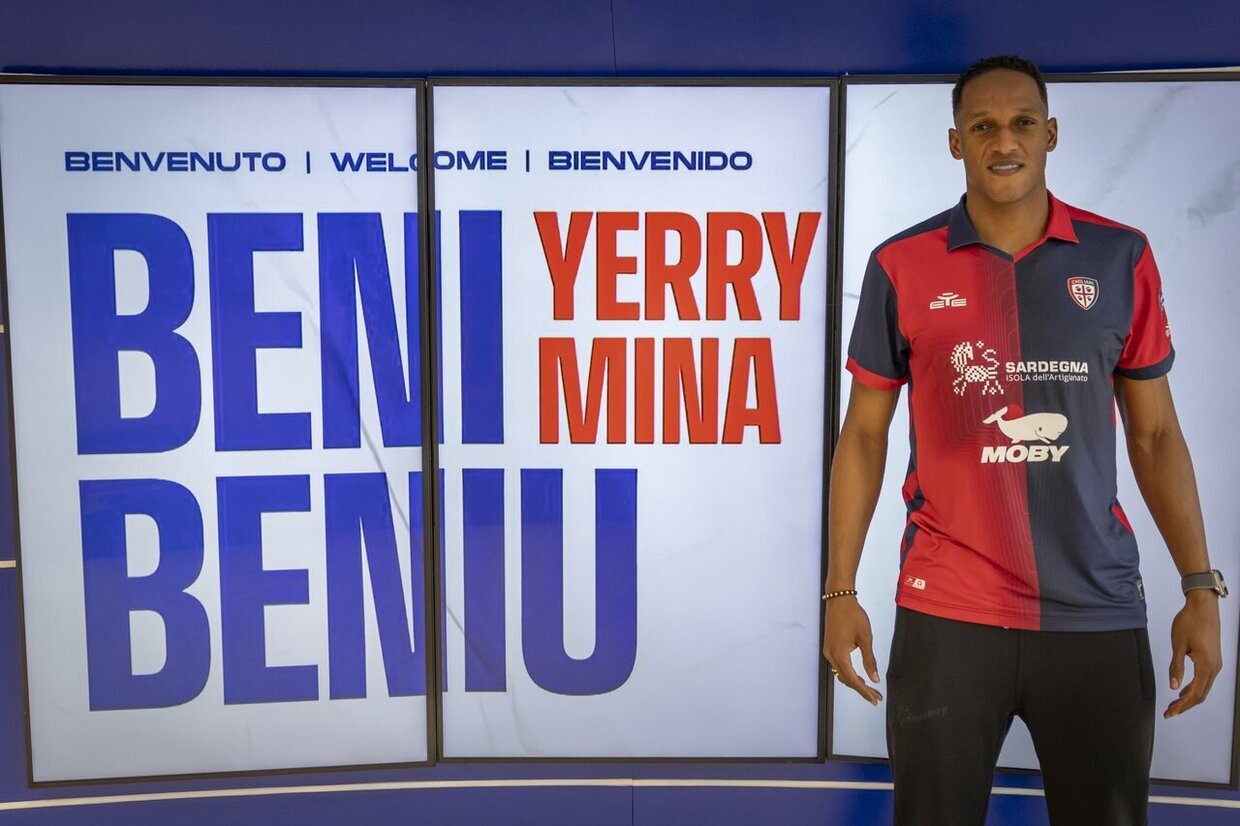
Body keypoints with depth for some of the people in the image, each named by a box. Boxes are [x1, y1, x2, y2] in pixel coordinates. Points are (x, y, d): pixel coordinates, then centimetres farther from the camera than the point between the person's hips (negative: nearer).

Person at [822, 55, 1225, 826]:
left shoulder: (1121, 258, 2)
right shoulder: (902, 266, -2)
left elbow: (1156, 434, 7)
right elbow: (864, 435, 3)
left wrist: (1201, 587, 2)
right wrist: (840, 591, -1)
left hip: (1100, 611, 2)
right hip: (947, 611, -1)